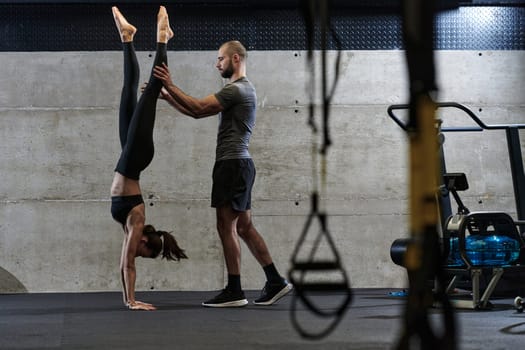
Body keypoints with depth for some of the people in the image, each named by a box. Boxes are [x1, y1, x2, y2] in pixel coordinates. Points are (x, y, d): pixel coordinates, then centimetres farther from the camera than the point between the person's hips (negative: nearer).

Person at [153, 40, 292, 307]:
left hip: (232, 164, -11)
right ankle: (275, 282, 11)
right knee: (244, 227, 11)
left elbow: (198, 108, -18)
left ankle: (234, 291, -5)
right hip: (238, 164, 11)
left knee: (227, 227, -8)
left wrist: (170, 86, -13)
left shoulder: (236, 89, -12)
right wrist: (166, 96, 18)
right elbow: (197, 112, 22)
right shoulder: (241, 89, 23)